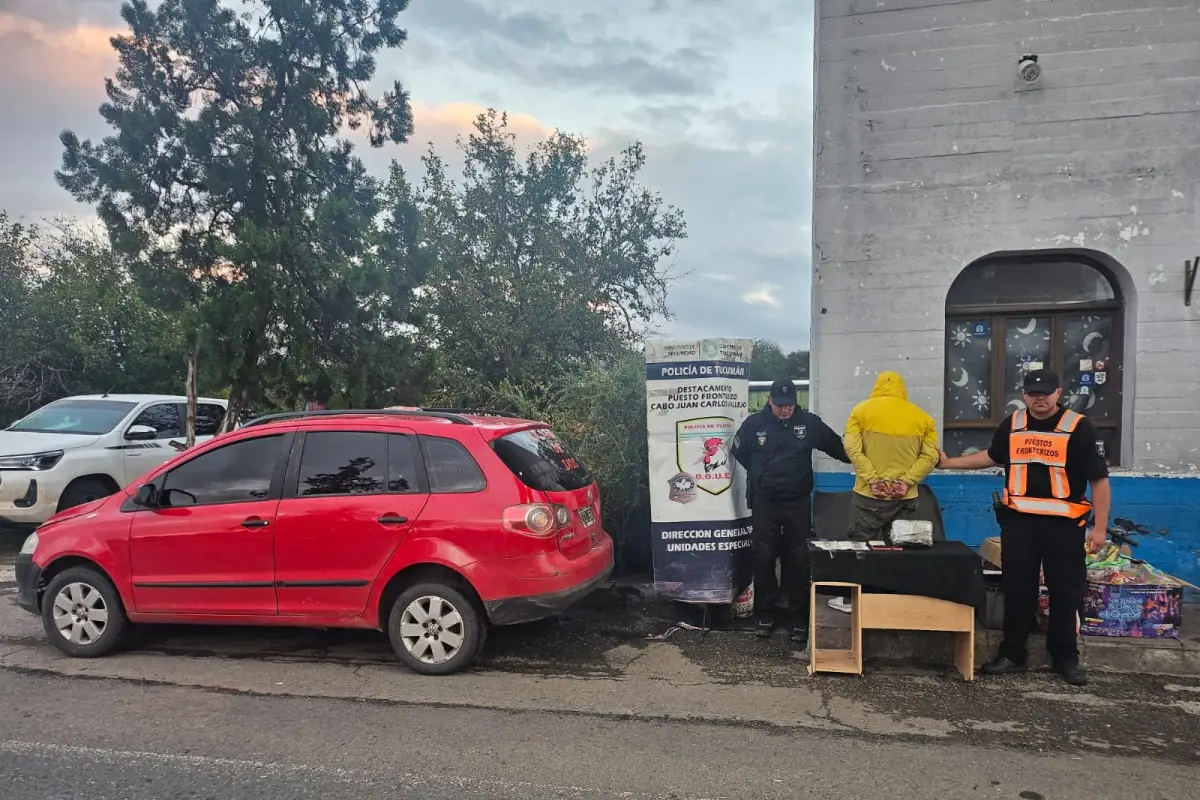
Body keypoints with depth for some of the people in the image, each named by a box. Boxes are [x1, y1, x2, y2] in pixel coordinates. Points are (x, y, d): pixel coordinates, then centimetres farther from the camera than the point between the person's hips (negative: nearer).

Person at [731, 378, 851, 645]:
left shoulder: (809, 422, -2)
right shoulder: (754, 423, -4)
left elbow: (837, 447, 9)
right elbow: (738, 451, 11)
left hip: (798, 502, 0)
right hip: (764, 503, 0)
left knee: (798, 561, 4)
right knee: (764, 560, 5)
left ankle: (800, 620, 14)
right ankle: (765, 616, 18)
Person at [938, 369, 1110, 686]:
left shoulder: (1078, 428, -7)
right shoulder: (1011, 425, 5)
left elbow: (1099, 479, -7)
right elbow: (992, 457, 23)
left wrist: (1100, 527, -10)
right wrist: (949, 462, 21)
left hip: (1063, 524, -3)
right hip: (1019, 521, 3)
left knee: (1066, 592, 7)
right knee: (1017, 591, 9)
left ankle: (1066, 657, 23)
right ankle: (1013, 654, 21)